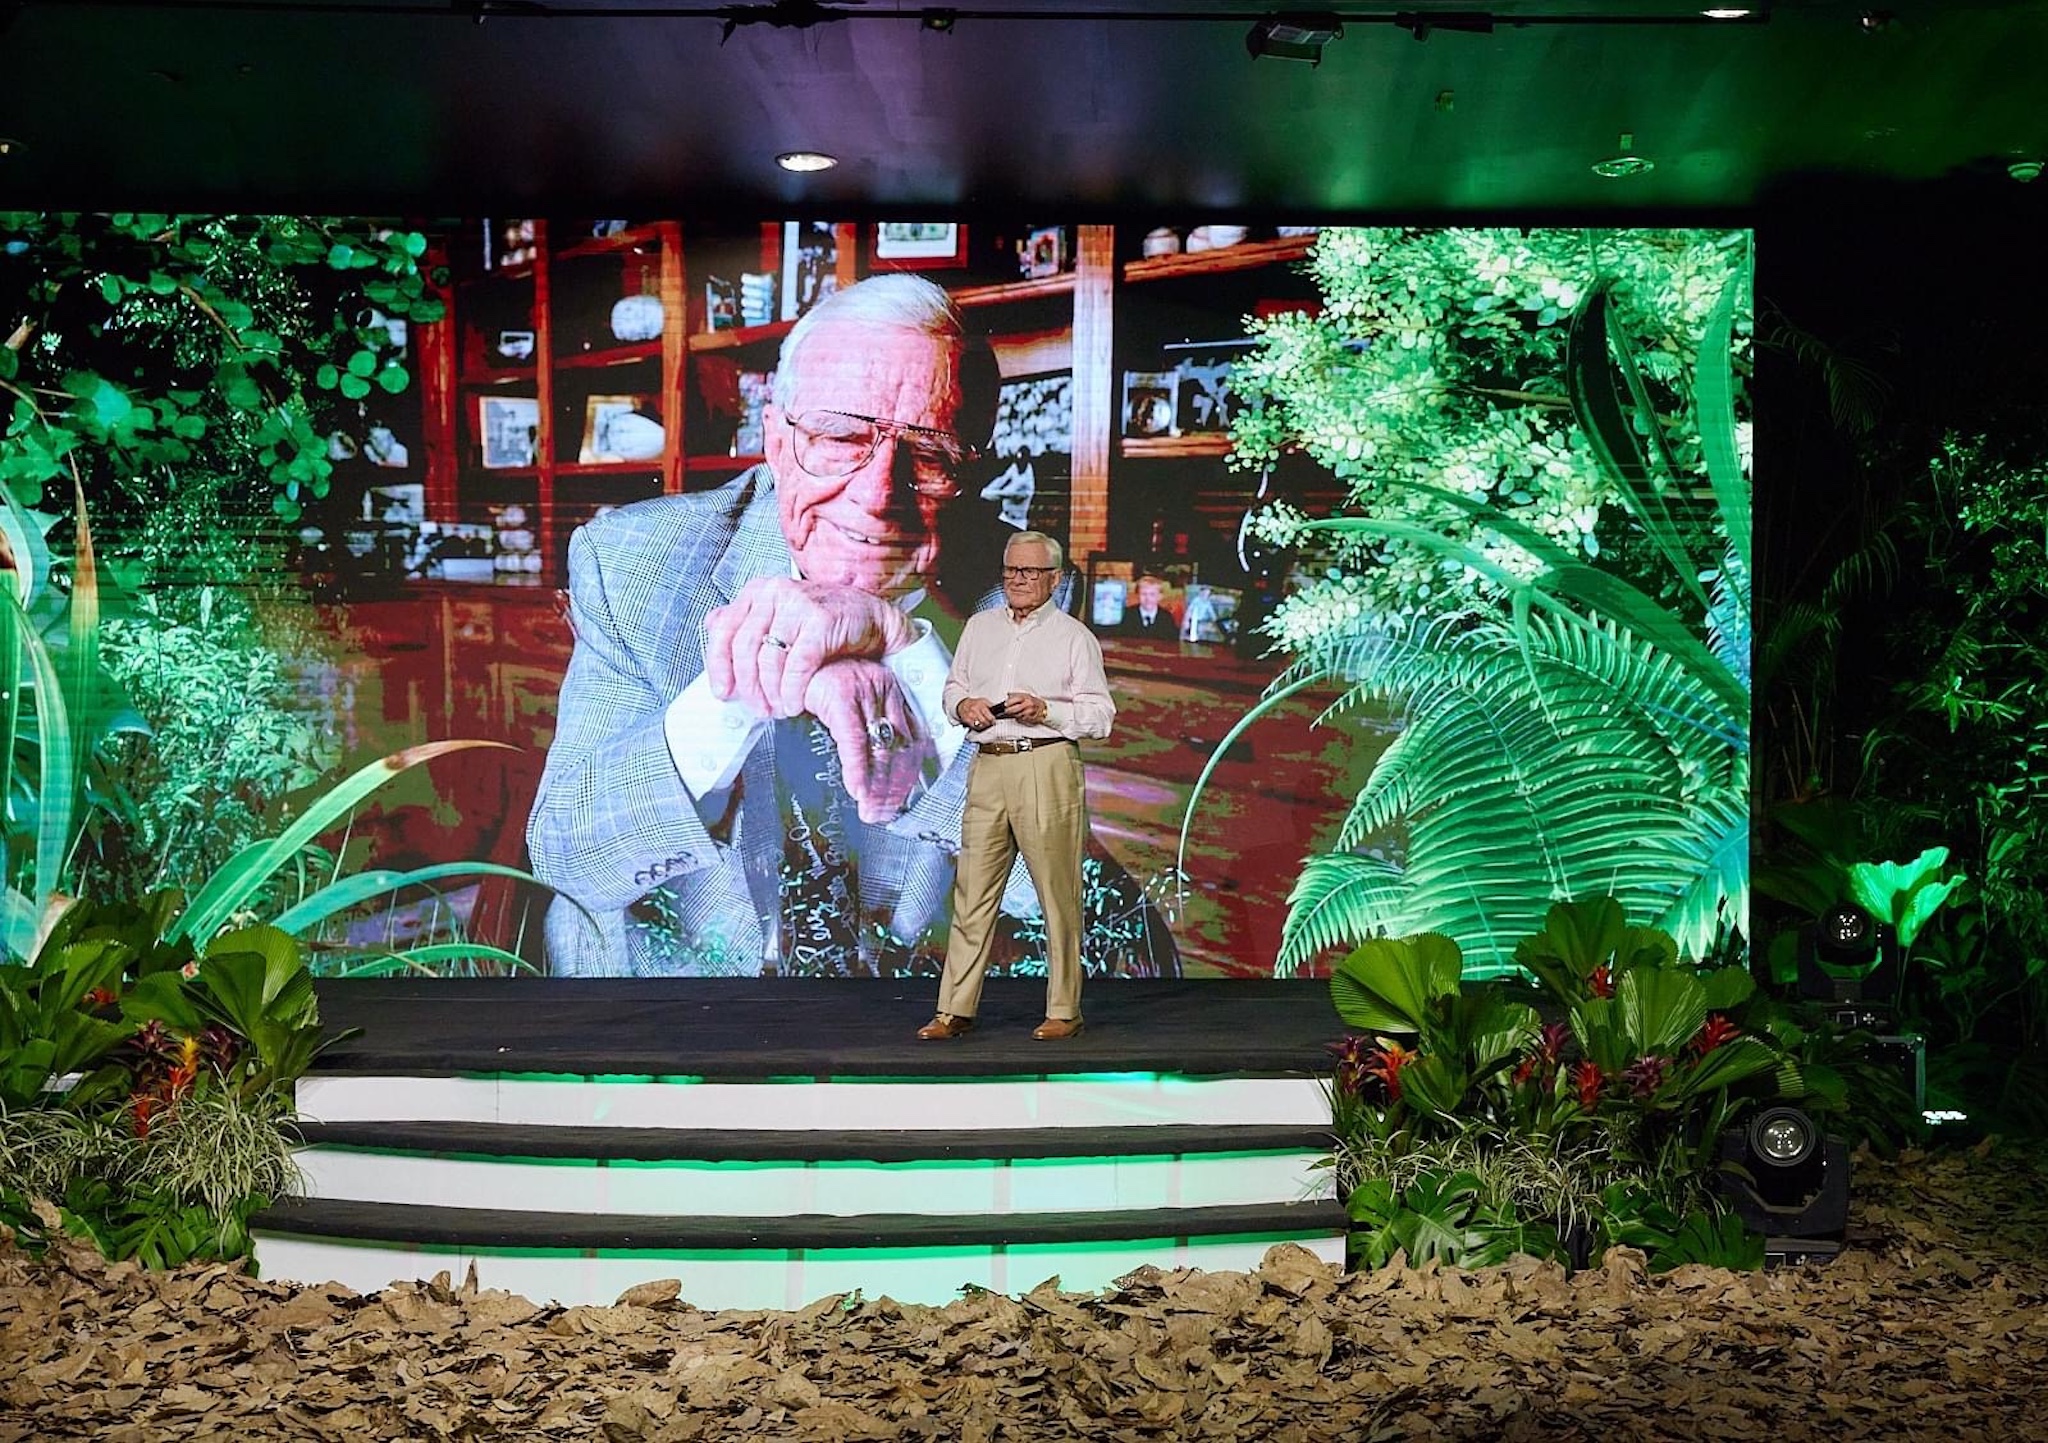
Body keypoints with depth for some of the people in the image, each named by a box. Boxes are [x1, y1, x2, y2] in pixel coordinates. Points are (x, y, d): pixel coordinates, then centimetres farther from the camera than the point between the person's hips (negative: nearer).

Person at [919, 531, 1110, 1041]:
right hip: (987, 766, 4)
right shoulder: (980, 626, 18)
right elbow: (954, 686, 26)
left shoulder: (1074, 637, 3)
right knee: (972, 891, 2)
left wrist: (1045, 710, -14)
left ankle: (1063, 1011, 5)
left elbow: (1100, 716, 0)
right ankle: (955, 1010, 5)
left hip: (1046, 766, -4)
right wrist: (963, 705, 3)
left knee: (1058, 893, -2)